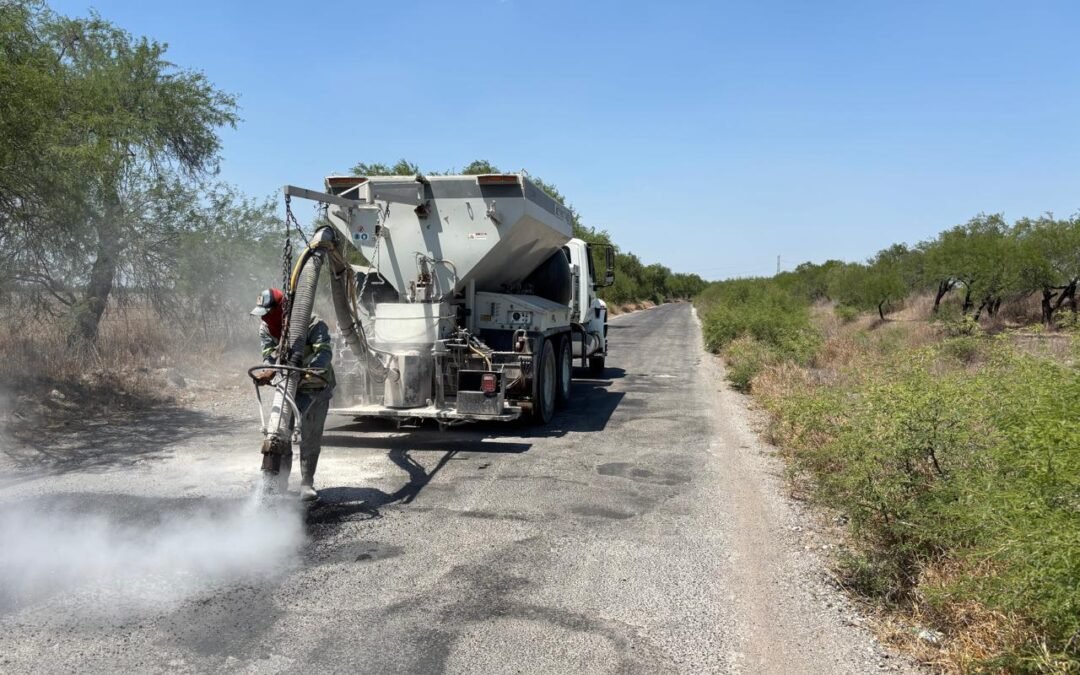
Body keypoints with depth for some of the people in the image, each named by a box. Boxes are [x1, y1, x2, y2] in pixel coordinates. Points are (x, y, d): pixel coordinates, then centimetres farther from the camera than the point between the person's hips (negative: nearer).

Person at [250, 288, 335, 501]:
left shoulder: (313, 324, -25)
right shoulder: (266, 328, -9)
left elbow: (325, 352, -36)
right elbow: (269, 355, -15)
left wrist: (310, 371, -56)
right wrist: (267, 372, -39)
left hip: (316, 386, -3)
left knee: (311, 438, 2)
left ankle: (307, 484, 15)